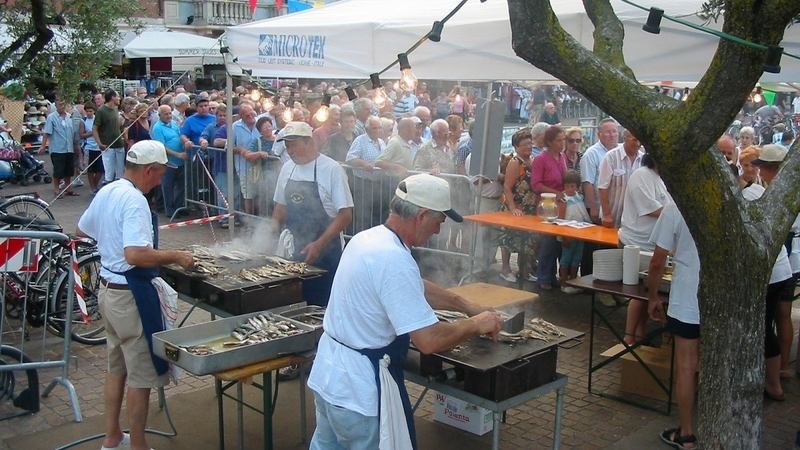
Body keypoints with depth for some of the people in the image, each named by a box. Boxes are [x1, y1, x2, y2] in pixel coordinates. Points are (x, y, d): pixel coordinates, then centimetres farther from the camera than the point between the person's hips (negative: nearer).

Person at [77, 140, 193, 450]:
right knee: (142, 374, 2)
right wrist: (175, 257, -23)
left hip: (108, 289, 10)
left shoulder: (106, 192, 5)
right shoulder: (135, 201, -23)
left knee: (117, 366, 21)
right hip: (131, 295, -10)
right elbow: (135, 255, -34)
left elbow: (82, 230, 20)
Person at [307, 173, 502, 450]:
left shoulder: (367, 238, 3)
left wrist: (467, 307, 18)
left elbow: (416, 288, 18)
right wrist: (476, 325, -11)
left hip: (327, 375, 9)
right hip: (359, 390, -9)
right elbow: (430, 341, -28)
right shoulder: (395, 260, -28)